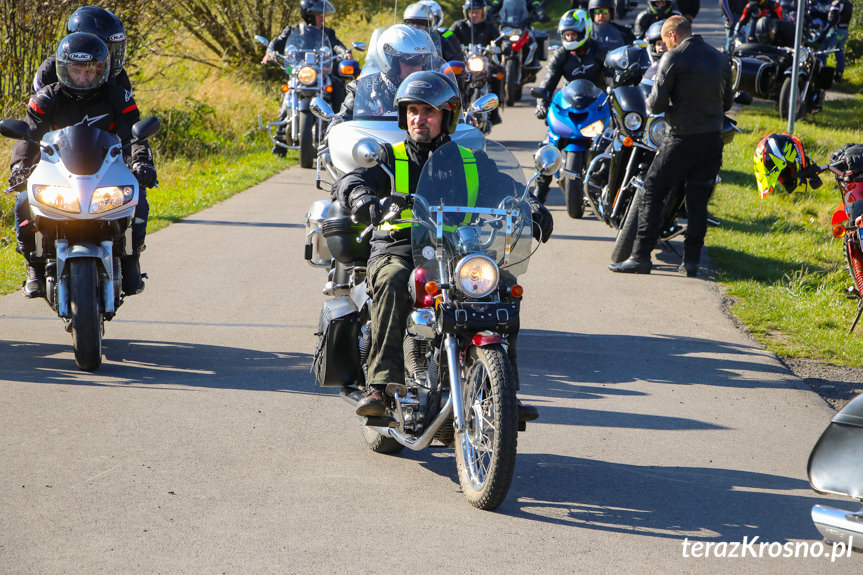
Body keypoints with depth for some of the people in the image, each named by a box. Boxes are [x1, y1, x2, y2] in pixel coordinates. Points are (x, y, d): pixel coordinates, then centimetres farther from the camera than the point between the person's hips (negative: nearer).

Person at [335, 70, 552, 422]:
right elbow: (350, 181, -5)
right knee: (392, 282, -36)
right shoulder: (390, 158, 12)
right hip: (397, 250, -2)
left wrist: (533, 209, -14)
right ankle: (381, 384, -39)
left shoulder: (470, 162, 17)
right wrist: (361, 196, -30)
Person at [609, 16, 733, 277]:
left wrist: (652, 103, 10)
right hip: (713, 138, 6)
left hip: (682, 138, -6)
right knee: (698, 199, 10)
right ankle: (692, 260, 9)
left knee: (652, 193, 1)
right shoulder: (720, 59, 10)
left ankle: (641, 257, -2)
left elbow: (658, 103, -12)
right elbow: (728, 101, 16)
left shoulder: (673, 58, -9)